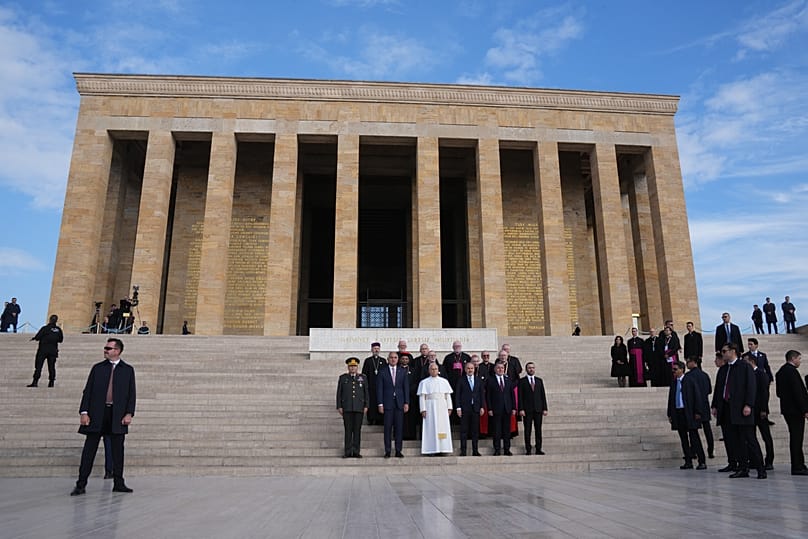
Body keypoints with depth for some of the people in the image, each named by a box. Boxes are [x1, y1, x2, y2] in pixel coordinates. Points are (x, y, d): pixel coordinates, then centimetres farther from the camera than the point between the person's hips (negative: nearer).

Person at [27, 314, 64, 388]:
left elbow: (37, 337, -11)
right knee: (51, 366, 8)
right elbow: (60, 339, 10)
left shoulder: (45, 328, -11)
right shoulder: (58, 329, 2)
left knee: (38, 366, 1)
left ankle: (35, 382, -3)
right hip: (53, 350, 4)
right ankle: (51, 382, 6)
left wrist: (33, 338, 10)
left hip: (43, 349, -4)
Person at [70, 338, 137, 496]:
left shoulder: (128, 370, 7)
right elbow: (88, 391, 6)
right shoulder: (97, 368, 9)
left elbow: (131, 394, 4)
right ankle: (81, 484, 7)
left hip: (117, 415, 0)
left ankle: (118, 483, 13)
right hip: (97, 414, 1)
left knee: (118, 450, 4)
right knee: (89, 449, 1)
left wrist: (129, 413, -6)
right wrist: (84, 412, -4)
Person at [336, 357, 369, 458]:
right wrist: (339, 406, 1)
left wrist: (366, 406, 1)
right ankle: (348, 452, 3)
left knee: (357, 430, 1)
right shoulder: (343, 377, 10)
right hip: (347, 408, 0)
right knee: (348, 430, -1)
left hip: (359, 408, 1)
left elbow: (366, 393, 9)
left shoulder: (363, 378, 11)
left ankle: (356, 452, 6)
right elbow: (339, 393, 8)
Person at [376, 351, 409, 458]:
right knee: (388, 427, 0)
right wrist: (380, 404, -5)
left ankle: (398, 450, 9)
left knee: (399, 427, 2)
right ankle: (387, 451, 6)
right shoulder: (382, 371, 4)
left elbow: (406, 388, 9)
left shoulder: (402, 372, 10)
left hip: (399, 403, 2)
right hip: (387, 403, -2)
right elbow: (379, 388, 1)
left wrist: (406, 403, 1)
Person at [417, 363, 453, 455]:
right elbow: (422, 396, 0)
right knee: (431, 428, -4)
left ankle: (443, 449, 4)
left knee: (443, 426, 0)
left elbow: (448, 395, 10)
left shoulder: (444, 381, 11)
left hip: (442, 407, 2)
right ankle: (431, 450, -2)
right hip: (430, 407, -2)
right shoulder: (424, 382, 4)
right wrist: (423, 409, -9)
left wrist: (449, 407, 2)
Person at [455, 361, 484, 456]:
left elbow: (482, 394, 10)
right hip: (465, 409, -2)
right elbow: (457, 394, 1)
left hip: (476, 408, 2)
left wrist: (482, 407, 2)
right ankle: (463, 451, 5)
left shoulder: (479, 380, 10)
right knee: (464, 431, 0)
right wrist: (458, 408, -7)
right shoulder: (461, 380, 3)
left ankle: (475, 451, 11)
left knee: (475, 430, 5)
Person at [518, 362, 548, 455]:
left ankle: (538, 449, 10)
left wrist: (545, 408, 4)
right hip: (527, 409, -3)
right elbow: (520, 396, -2)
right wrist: (521, 409, -10)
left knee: (538, 430, 4)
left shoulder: (539, 380, 13)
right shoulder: (522, 381, 3)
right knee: (527, 430, 0)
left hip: (538, 409, 3)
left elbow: (543, 395, 11)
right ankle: (528, 450, 5)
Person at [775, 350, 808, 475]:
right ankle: (797, 467, -1)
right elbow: (798, 392, -19)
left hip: (787, 408, 9)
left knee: (795, 438, 15)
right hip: (795, 409, -9)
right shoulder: (792, 371, -15)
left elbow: (779, 392, 17)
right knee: (796, 438, -5)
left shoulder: (780, 371, 15)